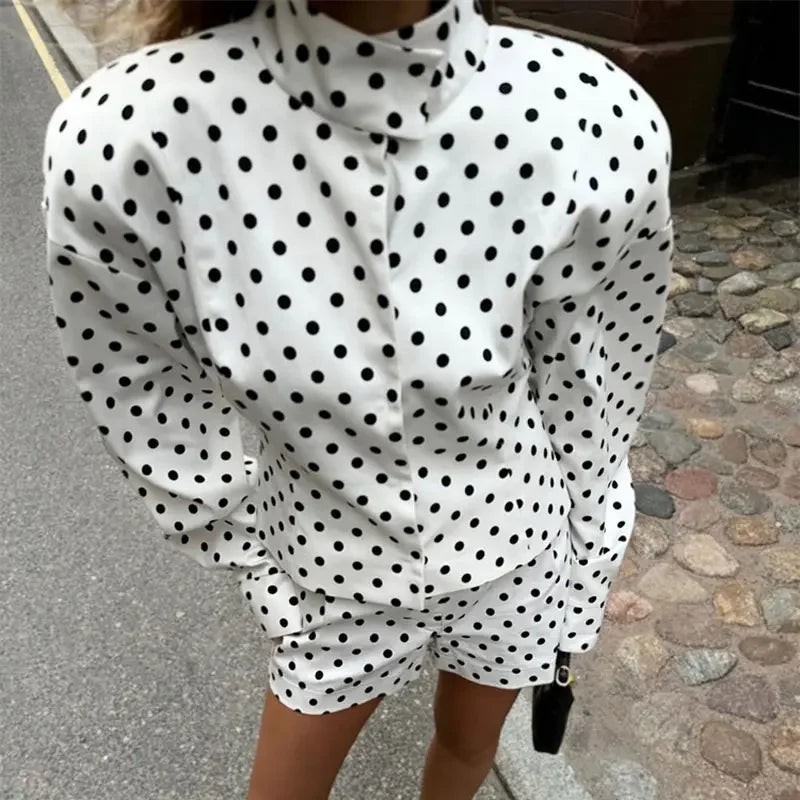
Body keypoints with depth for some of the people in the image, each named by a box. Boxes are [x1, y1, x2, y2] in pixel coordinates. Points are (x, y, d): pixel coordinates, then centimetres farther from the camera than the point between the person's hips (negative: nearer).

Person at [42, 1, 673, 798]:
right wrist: (260, 567, 0)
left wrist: (585, 572, 3)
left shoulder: (598, 126, -26)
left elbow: (592, 399, -10)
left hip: (514, 548, 1)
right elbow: (158, 429, -11)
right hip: (334, 570, 0)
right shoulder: (122, 139, -28)